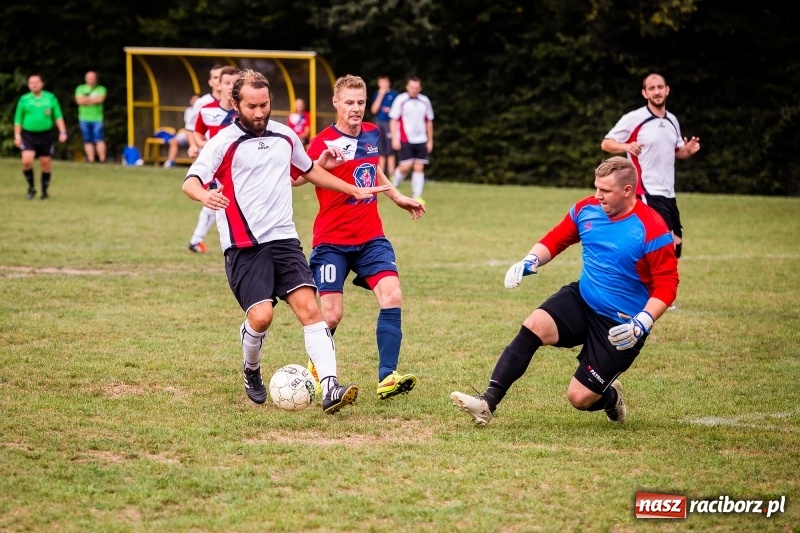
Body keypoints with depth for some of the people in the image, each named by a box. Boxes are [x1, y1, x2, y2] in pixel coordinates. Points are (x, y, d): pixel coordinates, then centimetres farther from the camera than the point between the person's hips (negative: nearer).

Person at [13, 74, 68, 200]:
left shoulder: (51, 98, 4)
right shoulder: (24, 100, 3)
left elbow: (58, 116, 6)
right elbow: (18, 119, 8)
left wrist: (62, 132, -3)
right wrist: (17, 136, 1)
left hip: (46, 135, 1)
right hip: (29, 135, -1)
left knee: (46, 163, 3)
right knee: (27, 161, -17)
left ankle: (44, 192, 17)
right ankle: (31, 187, 3)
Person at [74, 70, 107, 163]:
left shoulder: (101, 89, 9)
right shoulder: (80, 89, 13)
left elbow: (100, 99, -10)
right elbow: (79, 100, -3)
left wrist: (86, 99, -4)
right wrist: (93, 100, -5)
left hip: (97, 118, -2)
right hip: (84, 118, 2)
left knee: (99, 140, -12)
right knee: (88, 141, 2)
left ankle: (102, 159, -13)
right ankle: (90, 159, 4)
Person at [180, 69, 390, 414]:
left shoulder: (285, 136, 13)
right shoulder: (224, 142, -4)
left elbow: (310, 170, 32)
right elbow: (190, 182, -16)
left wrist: (354, 191, 34)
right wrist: (205, 195, -40)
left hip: (283, 239, 4)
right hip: (243, 246, -4)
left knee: (309, 307, -13)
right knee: (261, 315, -17)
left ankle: (329, 389, -21)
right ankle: (251, 372, 15)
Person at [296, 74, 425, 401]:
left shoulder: (371, 134, 6)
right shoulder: (324, 142, -12)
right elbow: (295, 177, -26)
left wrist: (398, 197, 29)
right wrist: (321, 163, -43)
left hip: (371, 237, 4)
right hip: (332, 241, -4)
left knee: (392, 296, -16)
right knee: (331, 315, -8)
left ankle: (387, 377, -16)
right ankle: (317, 370, 21)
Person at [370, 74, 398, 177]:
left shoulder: (394, 94, 1)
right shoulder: (377, 94, 10)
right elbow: (374, 110, 1)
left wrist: (390, 110, -13)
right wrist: (380, 95, -3)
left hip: (390, 123, -4)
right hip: (379, 123, 4)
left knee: (390, 152, -6)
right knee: (381, 152, 7)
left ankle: (391, 175, -5)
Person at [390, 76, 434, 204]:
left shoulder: (425, 101, 8)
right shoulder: (400, 100, -4)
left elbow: (429, 122, 15)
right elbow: (394, 120, -3)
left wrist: (430, 141, 14)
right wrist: (395, 139, -10)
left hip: (421, 140, 4)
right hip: (405, 140, -4)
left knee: (419, 167, -1)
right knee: (406, 166, -10)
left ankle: (417, 196, 1)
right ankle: (394, 186, 16)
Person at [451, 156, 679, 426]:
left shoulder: (652, 230, -19)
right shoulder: (587, 209, -2)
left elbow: (666, 286, -16)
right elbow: (555, 240, 10)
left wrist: (642, 324, -28)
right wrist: (530, 261, -10)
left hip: (620, 326, -5)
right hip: (581, 300, 5)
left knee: (579, 397, -7)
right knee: (533, 326, -24)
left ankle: (611, 397, 30)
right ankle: (487, 402, -26)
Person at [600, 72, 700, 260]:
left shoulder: (672, 120, 12)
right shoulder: (633, 119, -9)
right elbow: (606, 144, -6)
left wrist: (688, 150, 0)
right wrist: (626, 146, -27)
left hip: (668, 194, 8)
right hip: (647, 193, -8)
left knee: (676, 245, 9)